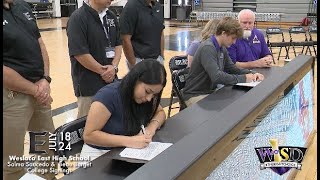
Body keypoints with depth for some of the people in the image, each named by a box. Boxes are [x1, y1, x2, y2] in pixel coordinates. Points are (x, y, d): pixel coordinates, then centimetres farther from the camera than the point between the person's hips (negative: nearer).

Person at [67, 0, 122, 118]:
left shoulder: (111, 17, 7)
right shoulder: (78, 18, -15)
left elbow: (118, 44, 11)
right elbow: (80, 53, -19)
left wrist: (114, 66, -7)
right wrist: (103, 71, -13)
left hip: (111, 80, 7)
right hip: (89, 84, -7)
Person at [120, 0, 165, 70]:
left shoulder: (158, 6, 7)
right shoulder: (131, 7, -14)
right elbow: (126, 40, -16)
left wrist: (162, 58, 10)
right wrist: (134, 65, -15)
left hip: (157, 60, 6)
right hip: (140, 61, -6)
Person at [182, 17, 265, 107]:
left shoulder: (222, 49, 6)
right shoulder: (207, 48, -22)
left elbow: (231, 68, 15)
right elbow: (217, 77, -30)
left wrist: (251, 74, -1)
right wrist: (243, 78, -22)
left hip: (211, 91, 9)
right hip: (195, 96, -9)